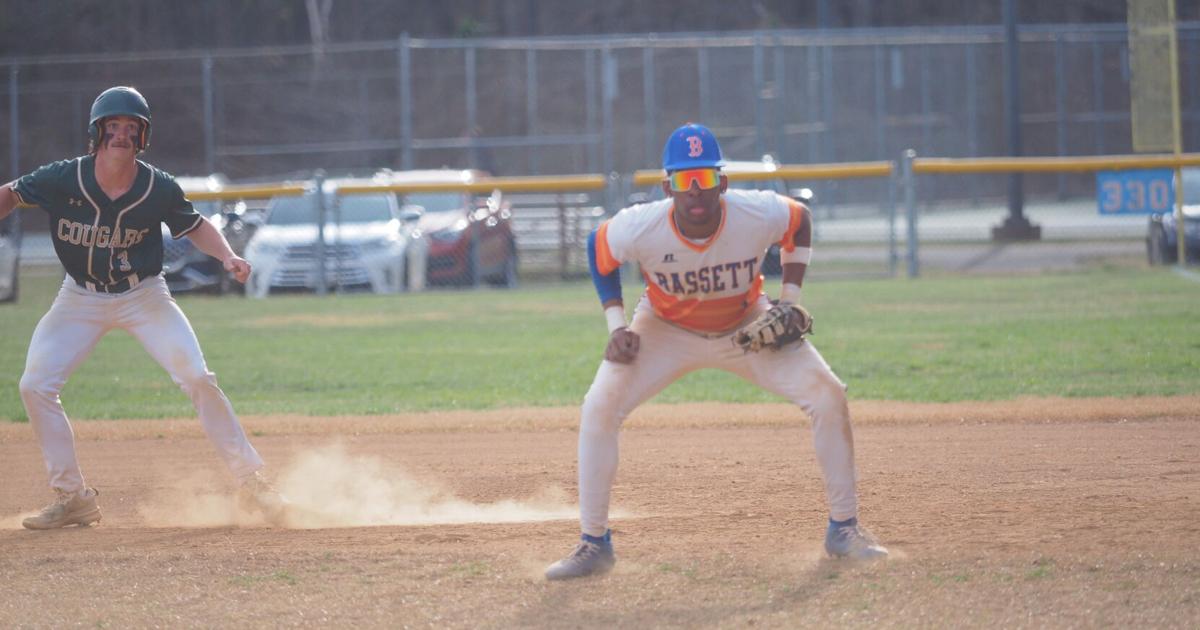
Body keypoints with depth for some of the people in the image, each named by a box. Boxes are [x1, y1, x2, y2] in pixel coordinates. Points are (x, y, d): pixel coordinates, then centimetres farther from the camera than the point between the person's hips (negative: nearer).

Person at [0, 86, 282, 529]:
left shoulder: (160, 189, -18)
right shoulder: (62, 179, -19)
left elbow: (194, 226, 0)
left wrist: (227, 256, -16)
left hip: (143, 296, -1)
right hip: (80, 299, 1)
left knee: (197, 378, -14)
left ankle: (251, 480, 0)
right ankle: (73, 498, 2)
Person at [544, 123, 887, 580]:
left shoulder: (759, 215, -30)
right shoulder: (641, 227, -31)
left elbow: (800, 221, -6)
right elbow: (599, 249, -8)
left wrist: (790, 299, -11)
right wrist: (616, 325, -14)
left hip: (747, 328, 0)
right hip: (666, 331, 0)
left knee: (828, 396, -14)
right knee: (599, 408, -18)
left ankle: (843, 530, 2)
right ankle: (594, 544, -5)